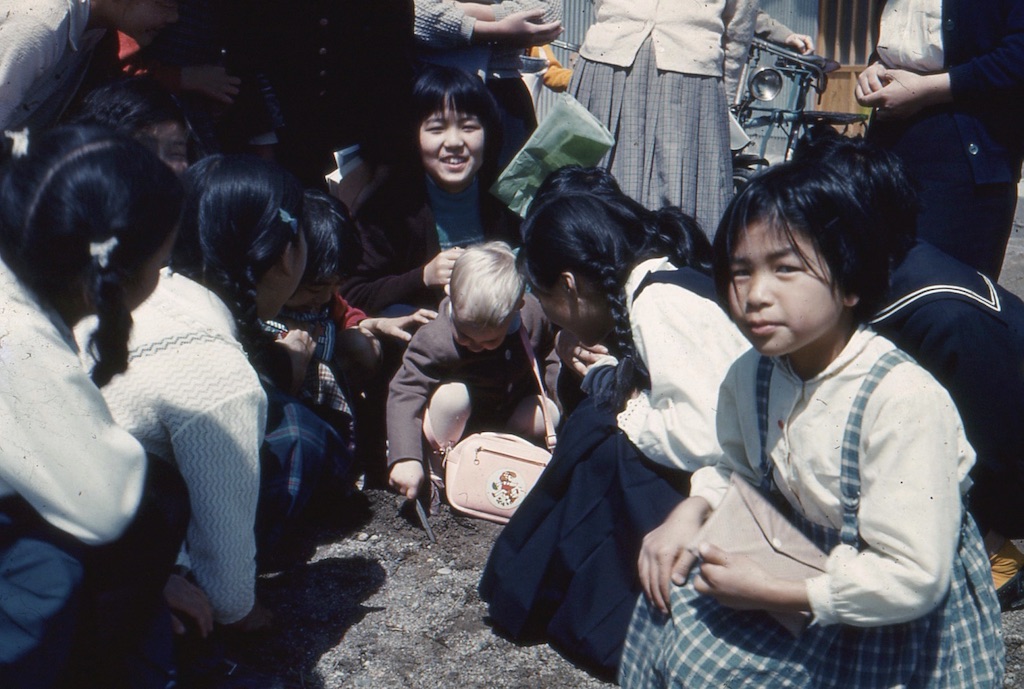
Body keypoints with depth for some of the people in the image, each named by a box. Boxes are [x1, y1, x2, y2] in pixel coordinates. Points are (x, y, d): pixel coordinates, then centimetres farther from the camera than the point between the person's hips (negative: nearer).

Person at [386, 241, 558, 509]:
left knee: (547, 417, -24)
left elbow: (547, 350, 5)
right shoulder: (435, 340, -34)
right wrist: (405, 458, -43)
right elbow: (405, 393, -34)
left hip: (508, 409, 4)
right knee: (453, 395, -36)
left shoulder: (533, 316, -21)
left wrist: (543, 389, -3)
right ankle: (438, 468, -10)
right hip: (453, 422, -4)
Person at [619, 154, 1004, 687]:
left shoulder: (903, 401, -31)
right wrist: (690, 512, -9)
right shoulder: (749, 376, -7)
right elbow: (739, 469, 12)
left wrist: (770, 592, -27)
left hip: (897, 620, -7)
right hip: (807, 560, 7)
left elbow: (911, 579, -31)